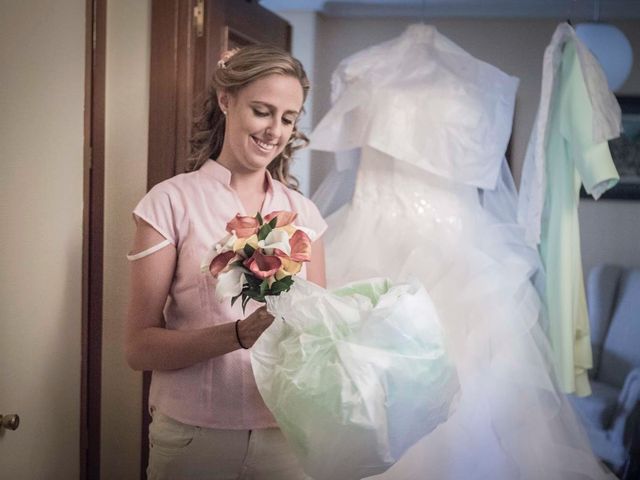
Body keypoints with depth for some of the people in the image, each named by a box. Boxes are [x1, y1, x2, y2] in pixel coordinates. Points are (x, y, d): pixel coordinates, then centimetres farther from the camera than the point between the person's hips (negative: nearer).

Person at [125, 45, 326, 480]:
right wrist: (242, 334, -25)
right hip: (194, 438, -3)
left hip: (285, 436, 3)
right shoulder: (171, 202, -6)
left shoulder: (304, 213, 5)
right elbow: (140, 347, -10)